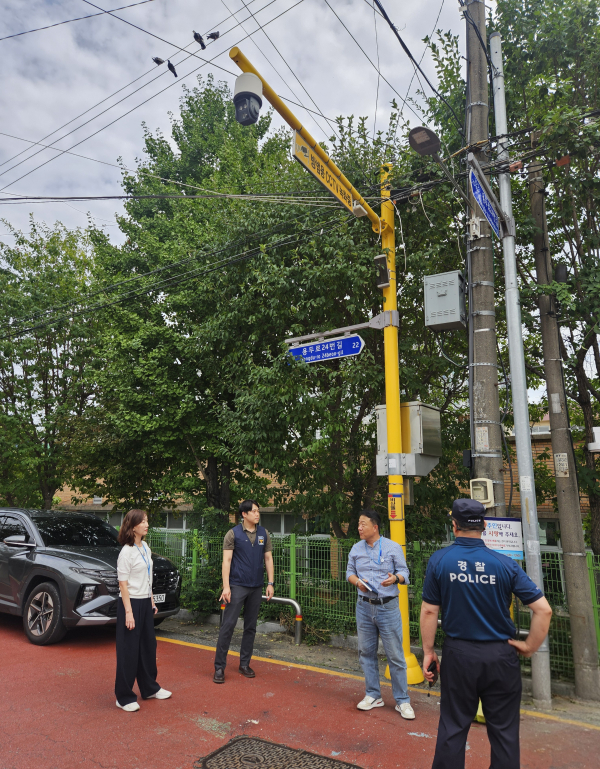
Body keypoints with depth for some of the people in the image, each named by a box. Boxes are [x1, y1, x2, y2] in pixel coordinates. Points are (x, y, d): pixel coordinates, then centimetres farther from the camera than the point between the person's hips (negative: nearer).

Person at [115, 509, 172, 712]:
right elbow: (123, 584, -17)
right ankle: (124, 697, 17)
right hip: (131, 603, -8)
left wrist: (152, 602, 16)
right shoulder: (127, 552, -17)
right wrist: (128, 612, -19)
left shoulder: (145, 548, 7)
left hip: (145, 603, 8)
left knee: (148, 646, 17)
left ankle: (149, 688, 32)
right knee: (129, 651, 2)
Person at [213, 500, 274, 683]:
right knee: (228, 625, -4)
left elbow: (268, 559, 8)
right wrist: (226, 587, -14)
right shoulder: (233, 534, -6)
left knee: (251, 627, 11)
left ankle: (245, 664, 24)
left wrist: (270, 583, 3)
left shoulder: (264, 534, 5)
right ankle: (219, 667, 6)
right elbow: (226, 560, -8)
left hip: (256, 587, 4)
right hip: (238, 585, -4)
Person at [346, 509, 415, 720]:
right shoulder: (356, 549, 5)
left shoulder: (393, 547, -6)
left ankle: (402, 700, 16)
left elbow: (404, 572, -4)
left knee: (395, 655, 1)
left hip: (388, 607, -4)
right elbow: (350, 572, 11)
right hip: (364, 606, 4)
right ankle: (373, 695, 28)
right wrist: (357, 582, -10)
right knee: (366, 652, 12)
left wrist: (395, 578, -25)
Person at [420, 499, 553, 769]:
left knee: (452, 728, 14)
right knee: (504, 731, 15)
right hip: (500, 656, 1)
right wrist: (530, 646, 2)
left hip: (459, 655, 0)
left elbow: (429, 611, -7)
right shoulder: (505, 564, -9)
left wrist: (428, 651, 4)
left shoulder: (439, 560, -10)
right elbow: (543, 609, -10)